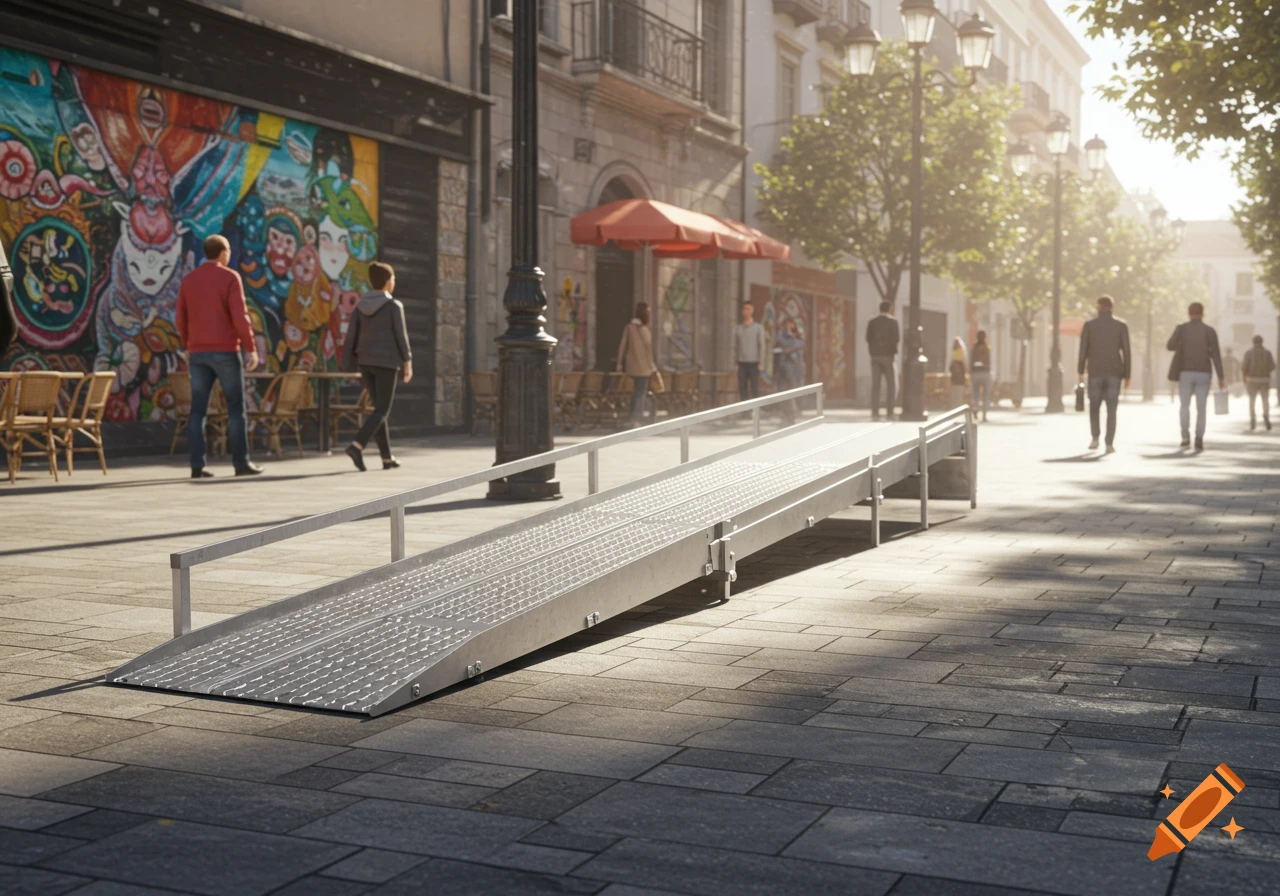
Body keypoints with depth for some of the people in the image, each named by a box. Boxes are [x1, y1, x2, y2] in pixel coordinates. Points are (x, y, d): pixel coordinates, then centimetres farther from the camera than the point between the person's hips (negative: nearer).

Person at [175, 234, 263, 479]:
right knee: (236, 408, 3)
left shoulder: (188, 280, 10)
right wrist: (251, 349, -8)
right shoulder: (230, 277, -6)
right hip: (225, 351, -5)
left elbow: (181, 319, 11)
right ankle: (241, 462, 3)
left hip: (197, 352, 5)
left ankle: (197, 465, 0)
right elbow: (240, 317, -13)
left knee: (198, 410, 4)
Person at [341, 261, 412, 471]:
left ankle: (387, 457, 15)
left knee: (379, 408, 14)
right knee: (382, 410, -4)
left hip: (365, 362, 6)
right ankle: (357, 445, -25)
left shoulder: (360, 306, 6)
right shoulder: (394, 306, -8)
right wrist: (407, 362, 0)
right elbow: (401, 336, -8)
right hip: (386, 362, -6)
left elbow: (351, 336, 4)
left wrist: (349, 365, 6)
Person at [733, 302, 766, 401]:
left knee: (754, 388, -2)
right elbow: (735, 346, 11)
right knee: (742, 387, 1)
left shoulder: (758, 328, 0)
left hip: (754, 363, -3)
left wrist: (761, 363, -8)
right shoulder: (737, 328, 9)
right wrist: (735, 361, 6)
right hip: (742, 363, 3)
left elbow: (762, 346, -2)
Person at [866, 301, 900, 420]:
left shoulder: (872, 322, 6)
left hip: (875, 355, 3)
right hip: (888, 355, -3)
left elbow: (868, 338, 2)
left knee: (875, 384, 1)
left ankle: (875, 412, -6)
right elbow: (896, 338, -9)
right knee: (891, 385, 5)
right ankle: (889, 412, 0)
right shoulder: (892, 321, -5)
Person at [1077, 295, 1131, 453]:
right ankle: (1109, 444, -3)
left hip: (1095, 373, 0)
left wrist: (1080, 372, 7)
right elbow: (1126, 352, -3)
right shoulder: (1121, 326, 0)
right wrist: (1127, 375, 3)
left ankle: (1095, 439, 6)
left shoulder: (1089, 325, -1)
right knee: (1111, 409, 3)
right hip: (1114, 373, 0)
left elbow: (1083, 351, -3)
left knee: (1094, 406, 18)